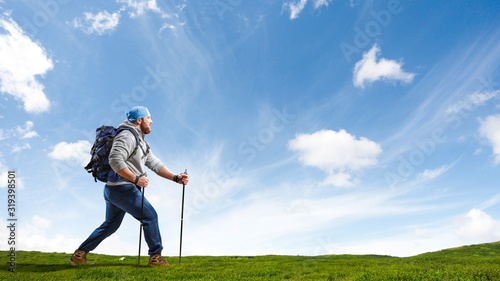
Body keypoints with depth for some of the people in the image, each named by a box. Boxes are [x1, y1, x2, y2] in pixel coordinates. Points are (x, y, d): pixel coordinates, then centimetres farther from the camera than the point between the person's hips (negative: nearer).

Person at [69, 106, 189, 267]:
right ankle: (155, 257, 5)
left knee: (110, 225, 20)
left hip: (113, 189, 11)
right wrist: (136, 179, -23)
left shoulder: (141, 143, 21)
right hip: (122, 188, -11)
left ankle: (79, 255, 26)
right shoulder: (127, 136, -12)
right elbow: (115, 160, -25)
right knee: (150, 216, -3)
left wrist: (175, 178, 7)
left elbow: (155, 164, 17)